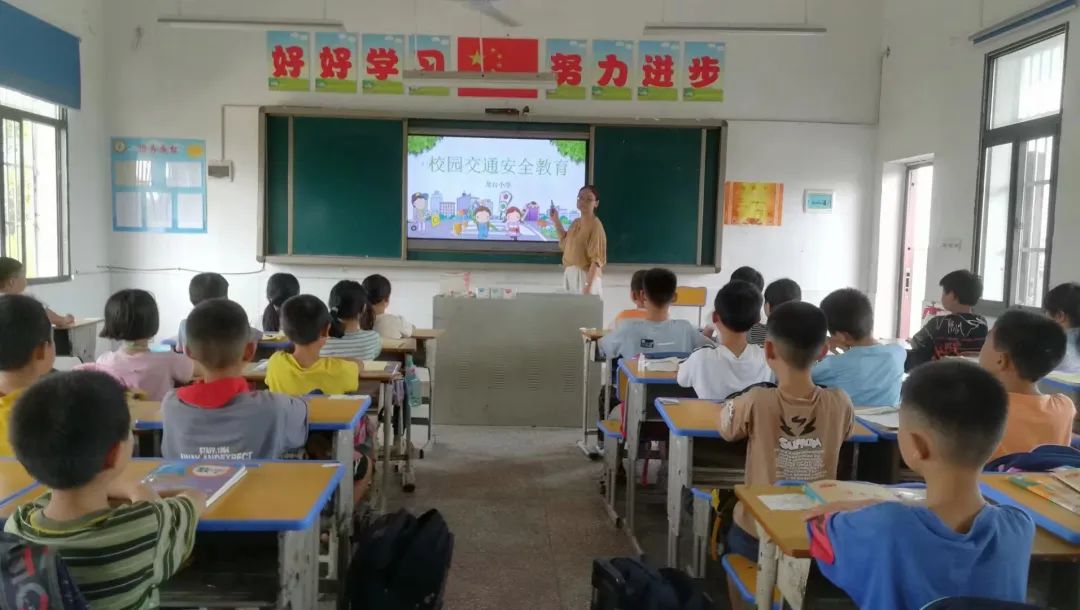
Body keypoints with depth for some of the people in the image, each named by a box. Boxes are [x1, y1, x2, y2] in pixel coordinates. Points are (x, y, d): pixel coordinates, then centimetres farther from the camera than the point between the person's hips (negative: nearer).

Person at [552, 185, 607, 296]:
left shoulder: (596, 226, -15)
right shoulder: (575, 223, 9)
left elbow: (597, 259, -20)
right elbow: (565, 244, 25)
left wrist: (589, 286, -26)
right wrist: (556, 221, 19)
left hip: (585, 277, -8)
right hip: (569, 276, 8)